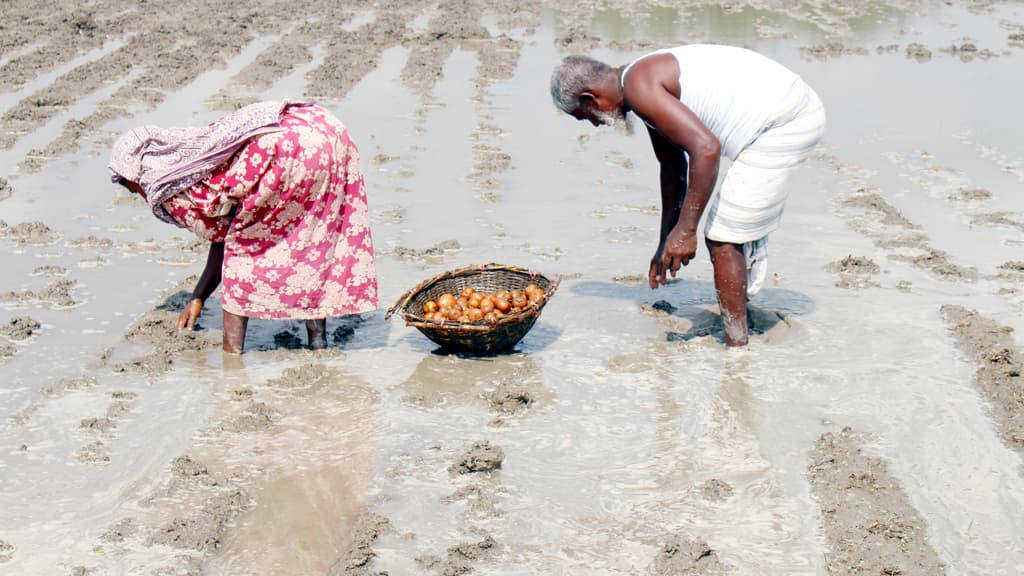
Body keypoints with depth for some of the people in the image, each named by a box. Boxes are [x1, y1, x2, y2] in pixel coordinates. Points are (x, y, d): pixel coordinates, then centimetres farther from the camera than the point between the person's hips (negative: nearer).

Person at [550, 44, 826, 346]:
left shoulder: (639, 86, -16)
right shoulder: (651, 88, 16)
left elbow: (706, 148, -26)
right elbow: (672, 165, 28)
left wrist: (685, 231, -20)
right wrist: (666, 245, 35)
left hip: (781, 122, -11)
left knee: (722, 240, -4)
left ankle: (737, 347, 5)